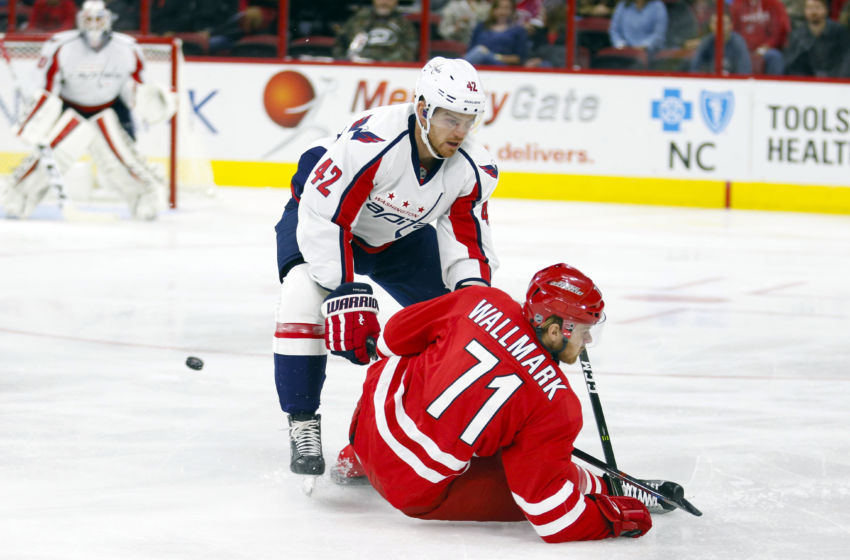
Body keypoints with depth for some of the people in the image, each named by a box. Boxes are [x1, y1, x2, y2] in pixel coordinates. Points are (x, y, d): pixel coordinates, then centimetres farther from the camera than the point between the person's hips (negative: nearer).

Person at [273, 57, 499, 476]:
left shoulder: (474, 170, -20)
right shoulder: (369, 142, -40)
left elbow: (465, 236, -9)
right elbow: (323, 217, -36)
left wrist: (473, 289, -28)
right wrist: (344, 297, -38)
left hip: (402, 236, 5)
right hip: (321, 211, -5)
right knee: (306, 291, -32)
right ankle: (302, 425, -22)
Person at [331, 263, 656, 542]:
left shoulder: (484, 301, -8)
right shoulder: (556, 404, -21)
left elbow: (396, 336, 8)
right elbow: (556, 518, -19)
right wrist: (615, 517, -3)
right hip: (416, 490, -6)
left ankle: (357, 461, 53)